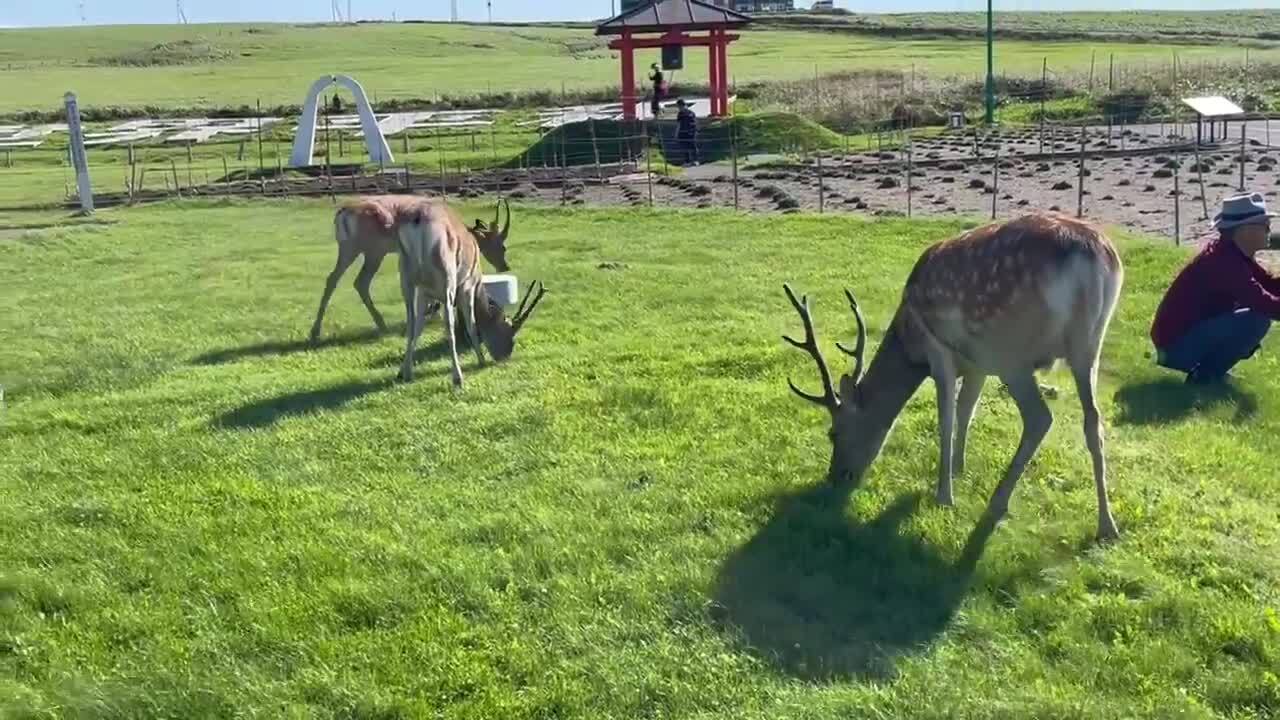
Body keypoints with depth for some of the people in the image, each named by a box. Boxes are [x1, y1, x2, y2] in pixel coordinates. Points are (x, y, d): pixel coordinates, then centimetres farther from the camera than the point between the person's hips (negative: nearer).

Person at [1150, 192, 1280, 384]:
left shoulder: (1234, 253, 8)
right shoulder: (1225, 261, -23)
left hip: (1190, 333, 10)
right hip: (1176, 345, -10)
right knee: (1258, 319, -21)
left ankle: (1206, 366, 13)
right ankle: (1205, 375, -8)